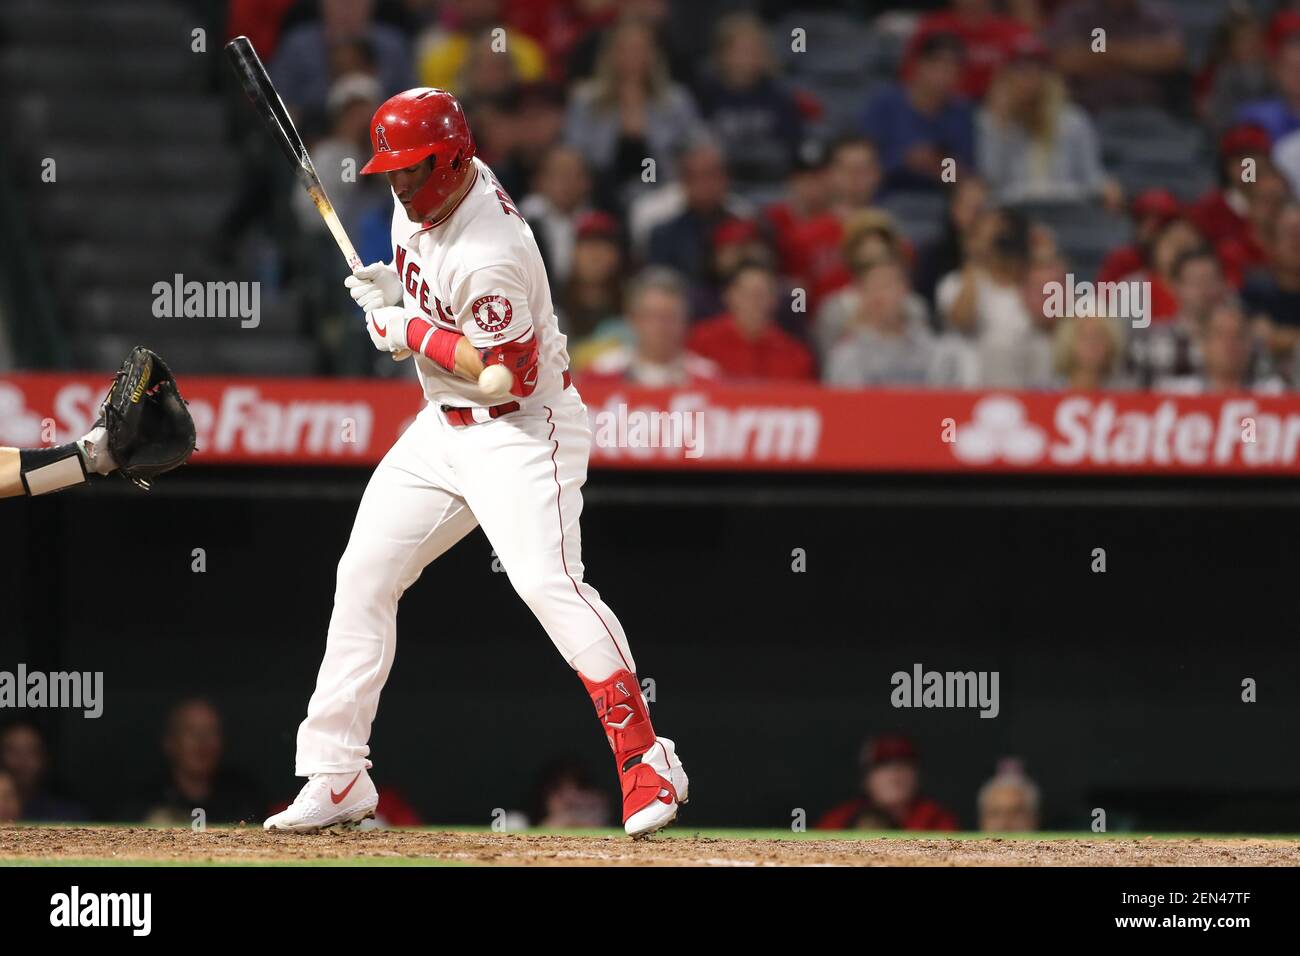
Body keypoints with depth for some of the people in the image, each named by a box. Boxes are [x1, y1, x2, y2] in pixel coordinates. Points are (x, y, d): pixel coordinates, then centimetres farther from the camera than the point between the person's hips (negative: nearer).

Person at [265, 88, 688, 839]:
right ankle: (336, 779, 11)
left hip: (523, 431, -10)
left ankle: (647, 763, -22)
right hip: (443, 426, 10)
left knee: (548, 581, -25)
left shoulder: (491, 250, -27)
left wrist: (409, 330, -19)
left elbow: (509, 375, -28)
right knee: (363, 577, 6)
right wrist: (390, 289, 3)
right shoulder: (421, 195, 1)